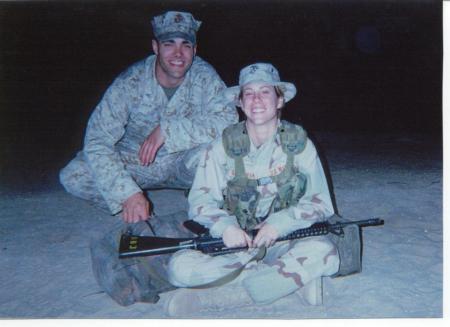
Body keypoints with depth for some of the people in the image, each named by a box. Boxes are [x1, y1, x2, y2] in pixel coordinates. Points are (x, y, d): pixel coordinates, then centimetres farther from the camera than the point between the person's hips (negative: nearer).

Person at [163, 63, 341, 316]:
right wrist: (224, 226, -24)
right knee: (180, 267, -26)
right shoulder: (224, 146, 0)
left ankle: (208, 298, -26)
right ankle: (295, 277, -20)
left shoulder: (299, 143, 0)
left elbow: (321, 203, -1)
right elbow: (200, 201, -3)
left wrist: (280, 223, -19)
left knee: (324, 252, -32)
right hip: (234, 242, 1)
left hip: (285, 240, 0)